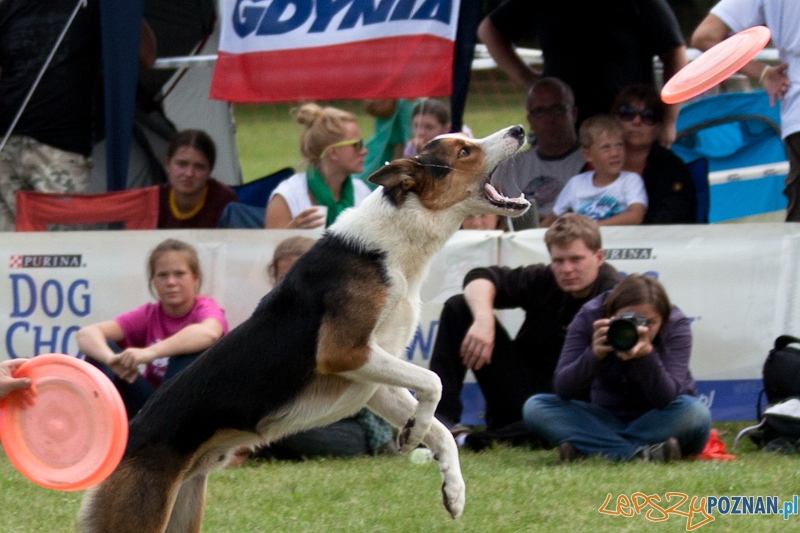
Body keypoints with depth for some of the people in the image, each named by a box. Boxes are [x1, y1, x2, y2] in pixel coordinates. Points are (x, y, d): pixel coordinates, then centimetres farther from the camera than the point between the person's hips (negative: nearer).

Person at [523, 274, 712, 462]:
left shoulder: (675, 325, -19)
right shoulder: (589, 319, -15)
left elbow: (666, 399, -30)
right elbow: (563, 390, -21)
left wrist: (646, 354, -46)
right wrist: (595, 354, -39)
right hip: (607, 418, 2)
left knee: (695, 414, -35)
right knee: (535, 408, -22)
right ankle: (638, 453, -32)